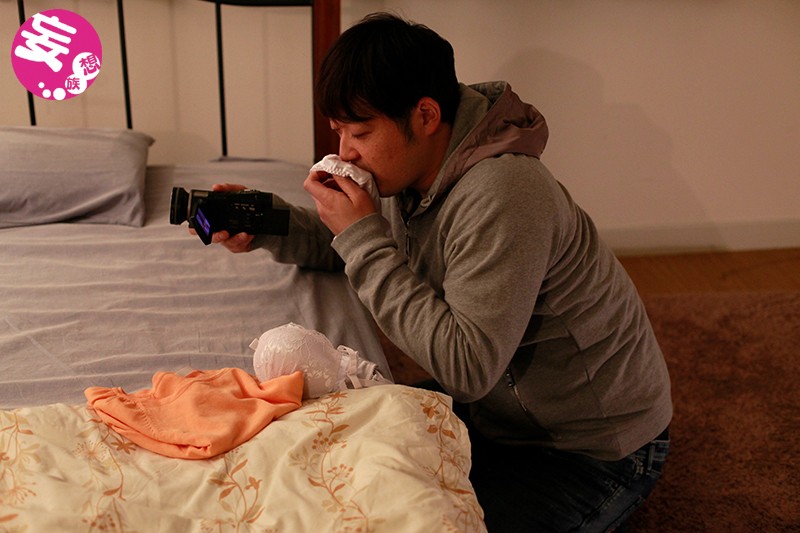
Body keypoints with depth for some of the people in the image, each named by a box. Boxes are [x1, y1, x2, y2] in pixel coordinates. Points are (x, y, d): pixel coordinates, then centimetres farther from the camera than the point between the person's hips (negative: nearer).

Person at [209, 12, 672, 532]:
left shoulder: (502, 196, -33)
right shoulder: (414, 174, -5)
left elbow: (466, 368, -34)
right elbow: (353, 246, 13)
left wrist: (363, 237, -29)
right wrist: (268, 225, -7)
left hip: (596, 451, -7)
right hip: (493, 409, 7)